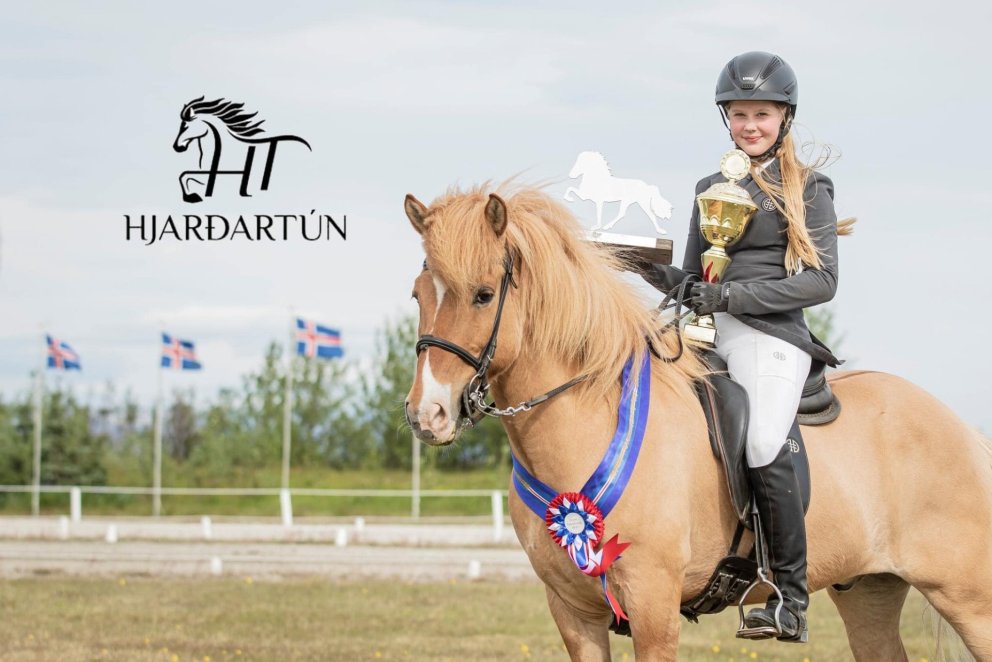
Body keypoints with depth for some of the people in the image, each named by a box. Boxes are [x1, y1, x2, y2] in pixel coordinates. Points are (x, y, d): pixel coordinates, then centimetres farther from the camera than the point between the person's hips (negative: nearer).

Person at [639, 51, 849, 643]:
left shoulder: (808, 189, 5)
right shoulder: (711, 188, 21)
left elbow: (822, 281, -4)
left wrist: (735, 295, -12)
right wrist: (656, 272, 3)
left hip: (773, 333, -6)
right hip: (708, 333, 6)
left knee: (764, 448, -24)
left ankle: (791, 598, -18)